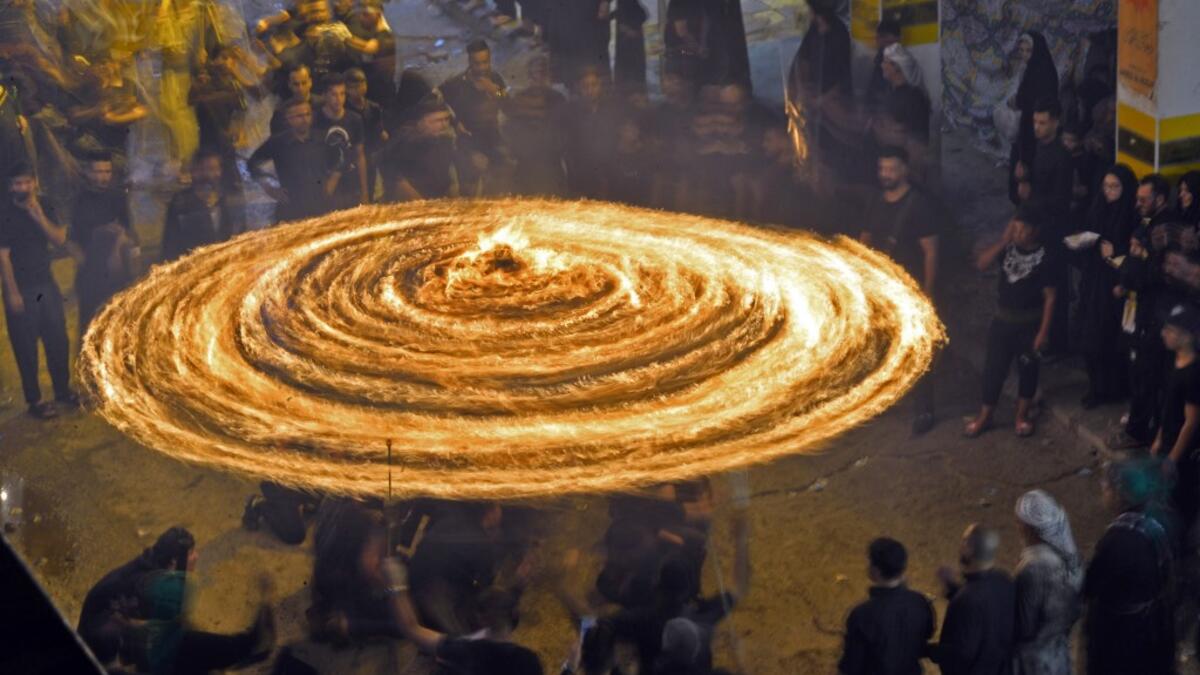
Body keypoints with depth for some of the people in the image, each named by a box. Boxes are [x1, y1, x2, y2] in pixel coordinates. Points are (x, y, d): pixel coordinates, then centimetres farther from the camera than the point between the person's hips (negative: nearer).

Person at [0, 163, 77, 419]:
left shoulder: (45, 207, 1)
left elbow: (60, 239, -7)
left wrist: (39, 216, -22)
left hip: (46, 283, 5)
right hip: (21, 288, -5)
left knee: (57, 338, 12)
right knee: (26, 346, 2)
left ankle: (62, 390, 29)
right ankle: (34, 400, 11)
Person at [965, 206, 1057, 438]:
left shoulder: (1044, 257, -14)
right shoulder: (1009, 248, -3)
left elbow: (1050, 297, -12)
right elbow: (982, 264, -12)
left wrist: (1043, 331, -15)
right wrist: (1003, 241, -20)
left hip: (1030, 323, -3)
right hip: (1003, 319, 3)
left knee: (1027, 369, 10)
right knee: (993, 368, 8)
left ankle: (1022, 416, 26)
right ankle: (984, 417, 19)